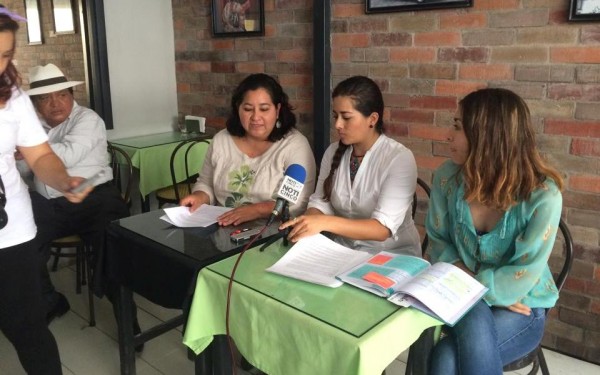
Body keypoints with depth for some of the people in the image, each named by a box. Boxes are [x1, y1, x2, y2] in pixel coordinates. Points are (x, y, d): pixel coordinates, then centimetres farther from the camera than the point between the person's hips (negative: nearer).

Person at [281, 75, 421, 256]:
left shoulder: (399, 158, -17)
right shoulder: (333, 152, 1)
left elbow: (383, 228, -24)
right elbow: (320, 201, 0)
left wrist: (324, 223, -35)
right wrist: (305, 224, -22)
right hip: (345, 251, 5)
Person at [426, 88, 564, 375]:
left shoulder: (543, 196, -18)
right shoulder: (448, 177, -8)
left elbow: (522, 276, -17)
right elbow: (438, 241, 1)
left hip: (521, 309, -2)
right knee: (474, 324, -33)